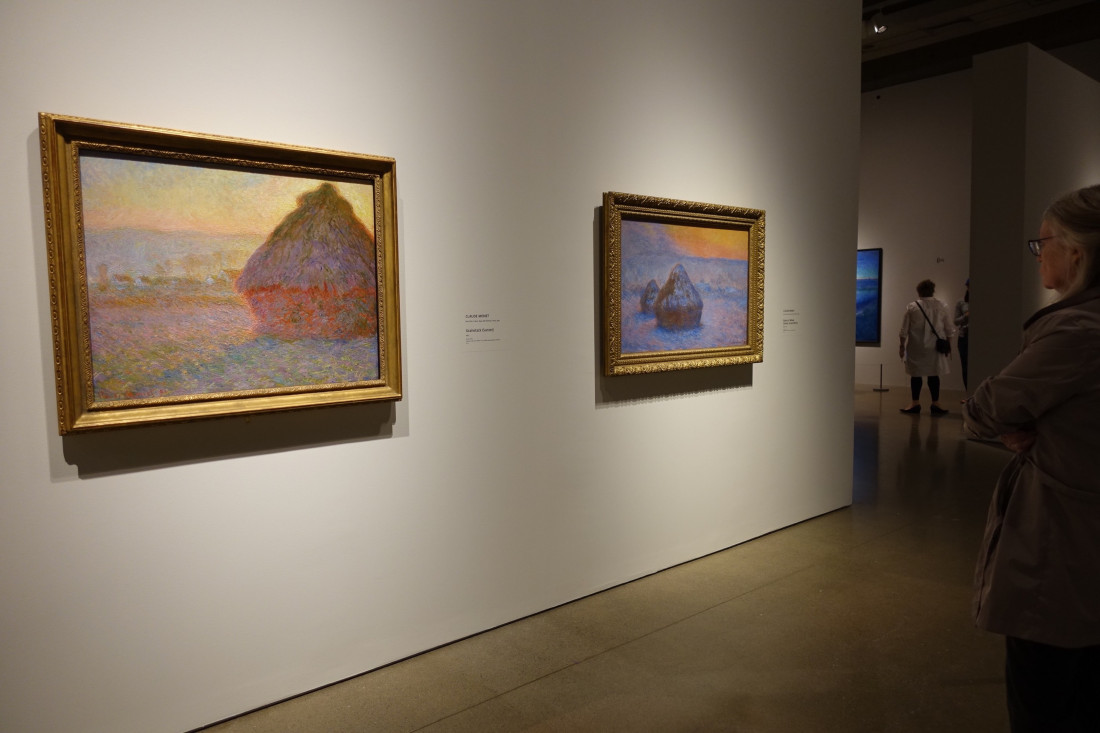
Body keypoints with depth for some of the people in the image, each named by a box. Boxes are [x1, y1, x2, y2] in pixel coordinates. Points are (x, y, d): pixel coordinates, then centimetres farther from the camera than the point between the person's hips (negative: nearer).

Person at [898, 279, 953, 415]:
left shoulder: (912, 307, -6)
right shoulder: (941, 307, 1)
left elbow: (904, 330, -4)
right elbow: (948, 329, 7)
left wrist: (902, 345, 4)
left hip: (916, 347, -2)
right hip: (934, 347, 2)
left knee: (916, 374, 5)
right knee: (933, 375, 8)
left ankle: (915, 403, 10)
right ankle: (935, 403, 10)